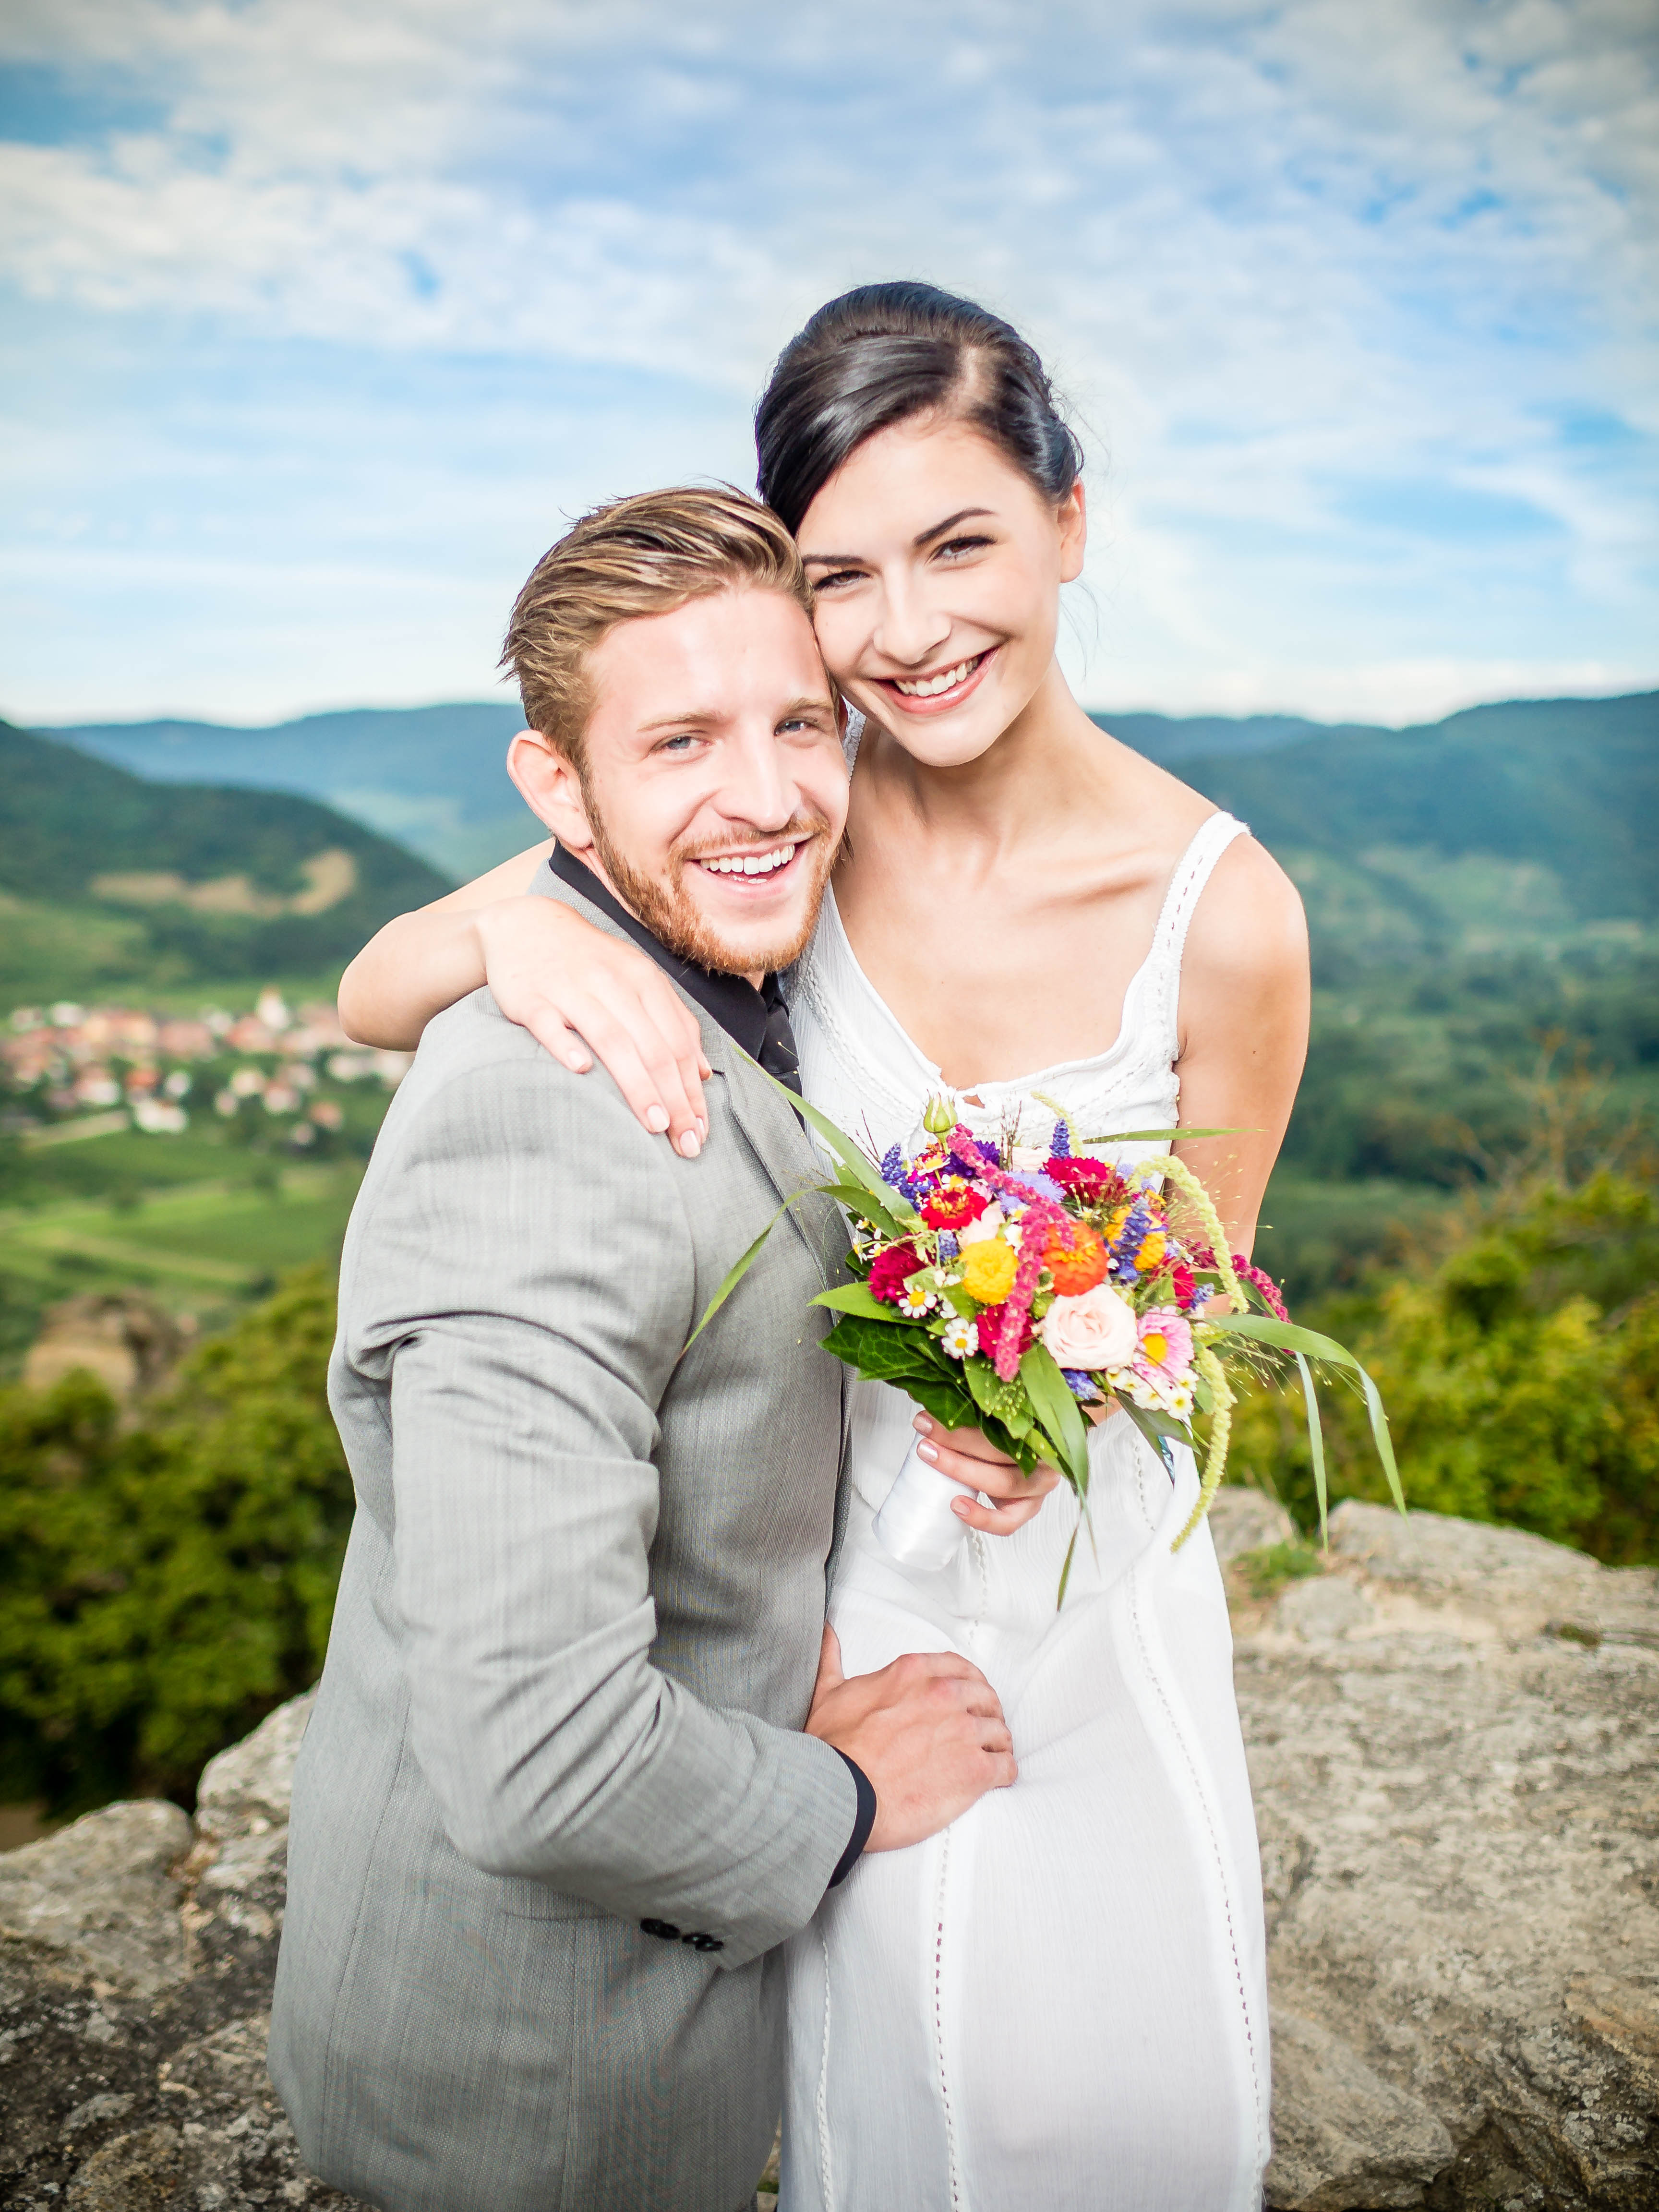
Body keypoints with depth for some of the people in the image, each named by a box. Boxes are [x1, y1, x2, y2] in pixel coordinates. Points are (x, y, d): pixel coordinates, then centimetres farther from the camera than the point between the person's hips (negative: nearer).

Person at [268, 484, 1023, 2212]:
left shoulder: (710, 1014, -2)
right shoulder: (544, 1120, -34)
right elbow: (539, 1760, -35)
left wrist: (799, 1670, -1)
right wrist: (840, 1797, -18)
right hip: (537, 2070, -8)